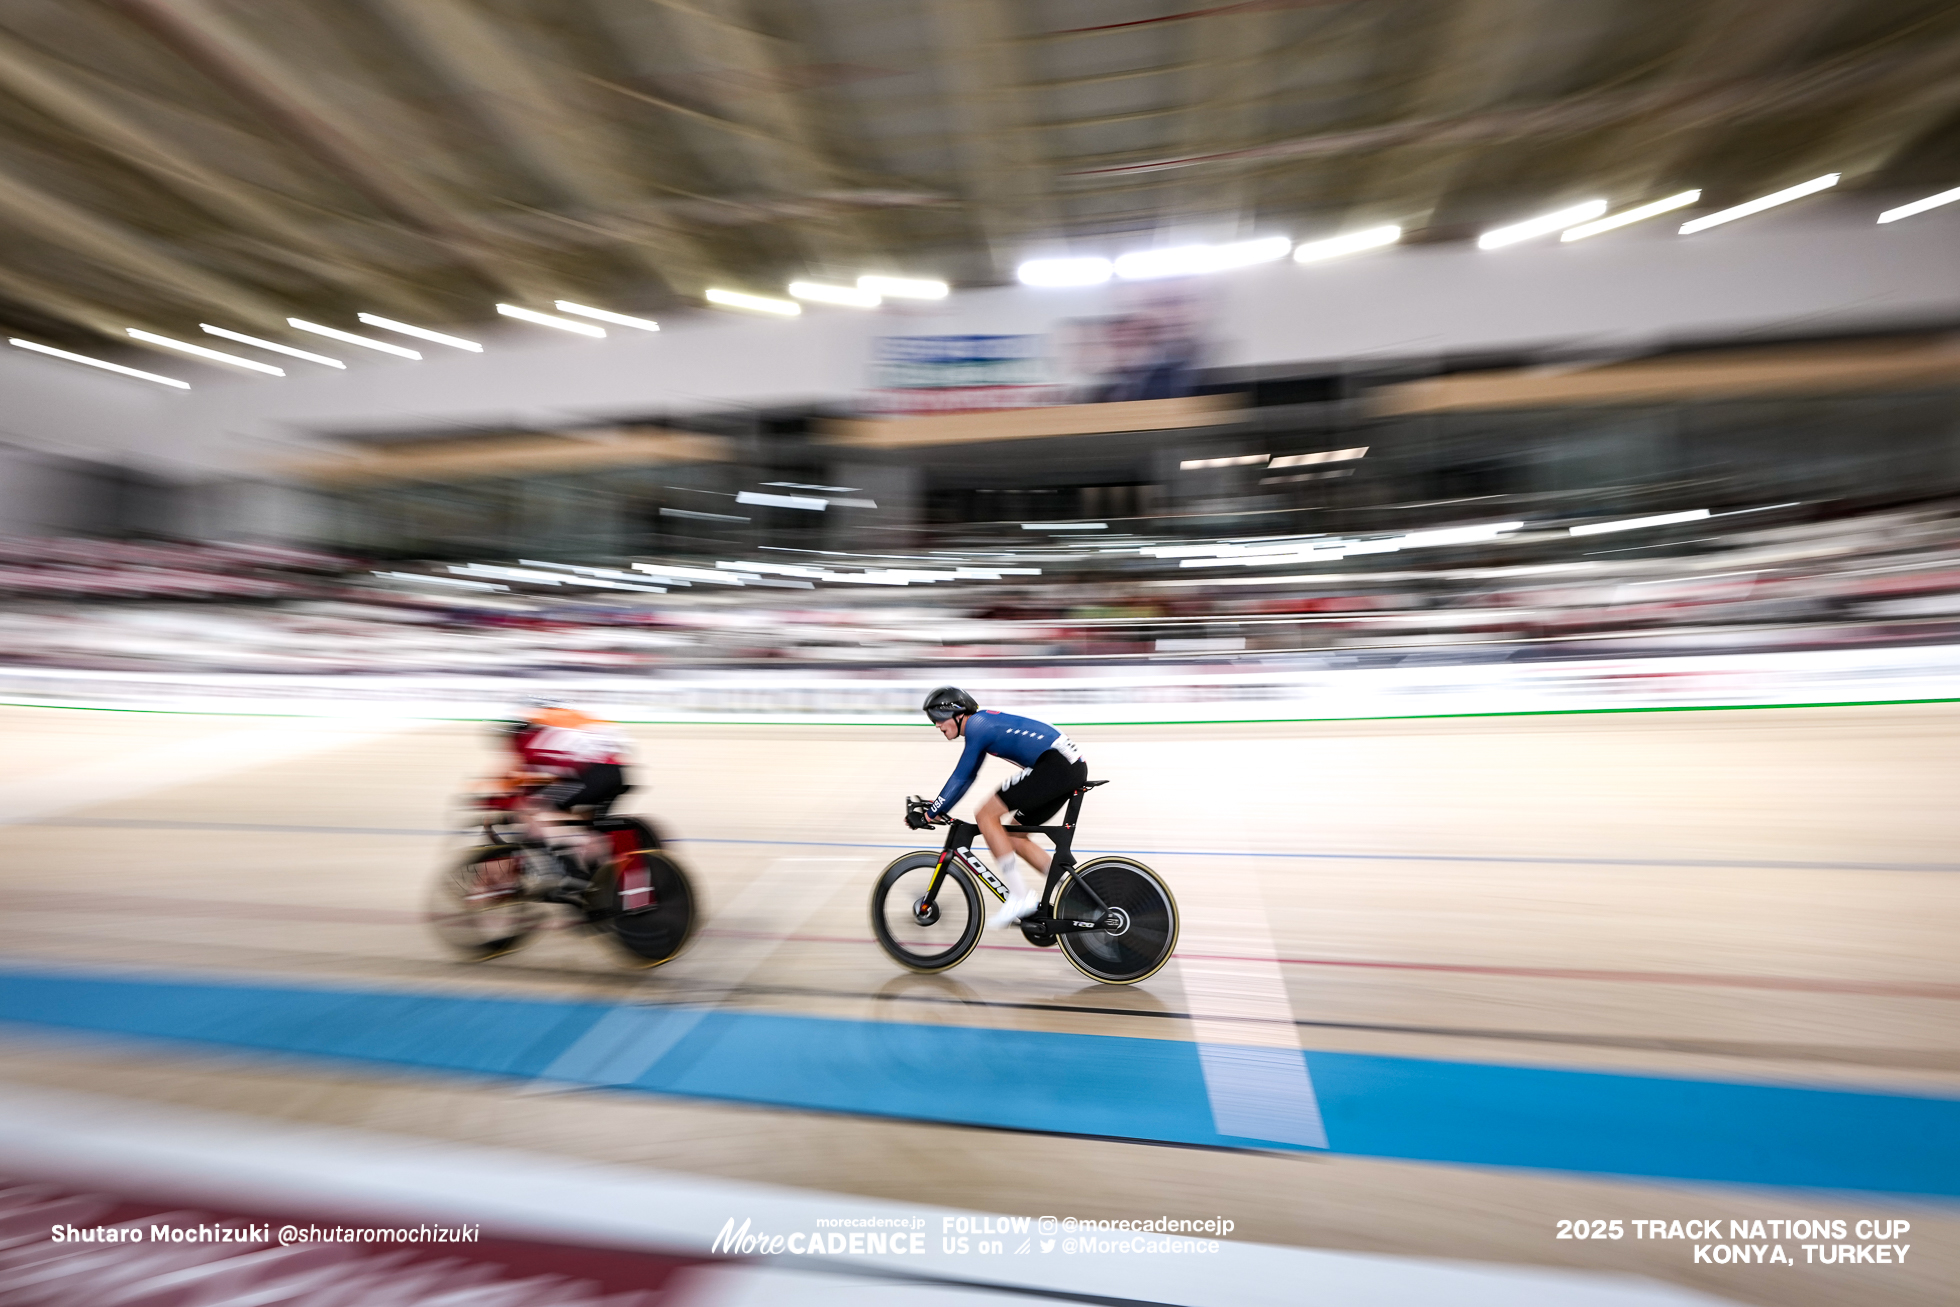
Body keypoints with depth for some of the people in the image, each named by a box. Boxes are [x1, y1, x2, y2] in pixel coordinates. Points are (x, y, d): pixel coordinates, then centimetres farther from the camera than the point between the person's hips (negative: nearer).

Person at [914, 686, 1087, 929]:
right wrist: (939, 808, 26)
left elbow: (961, 777, -7)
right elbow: (966, 777, 27)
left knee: (986, 816, -10)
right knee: (1014, 838, 15)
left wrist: (931, 813, 3)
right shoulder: (982, 723, 20)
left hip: (1056, 763, -10)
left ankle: (1020, 897, -7)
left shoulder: (976, 725, -9)